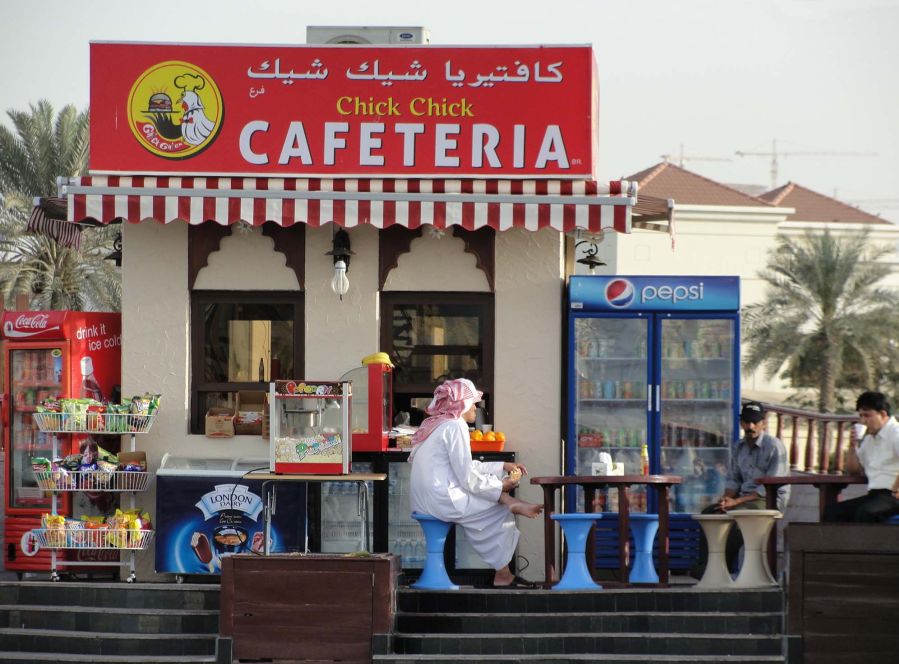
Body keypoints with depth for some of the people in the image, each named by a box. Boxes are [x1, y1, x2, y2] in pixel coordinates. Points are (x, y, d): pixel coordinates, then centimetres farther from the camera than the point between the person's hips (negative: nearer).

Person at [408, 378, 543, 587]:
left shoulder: (436, 424, 18)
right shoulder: (455, 426, -12)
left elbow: (468, 467, 23)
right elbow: (468, 479, -16)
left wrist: (504, 466, 21)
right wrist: (501, 487, -2)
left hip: (424, 501, 9)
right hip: (443, 503, -9)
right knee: (500, 512, 5)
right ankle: (502, 575, 10)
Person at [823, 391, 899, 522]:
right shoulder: (869, 439, 21)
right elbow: (853, 470, 29)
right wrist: (852, 446, 13)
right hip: (874, 494, 9)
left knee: (865, 513, -35)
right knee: (832, 512, -6)